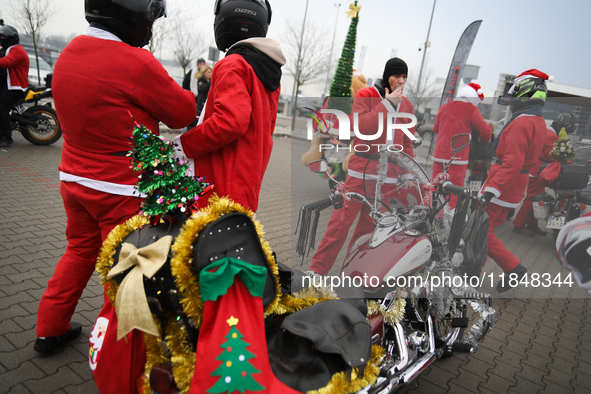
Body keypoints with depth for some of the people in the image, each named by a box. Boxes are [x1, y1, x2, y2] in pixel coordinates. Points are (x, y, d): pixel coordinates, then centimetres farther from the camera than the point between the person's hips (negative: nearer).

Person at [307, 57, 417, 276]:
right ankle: (317, 269, 1)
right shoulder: (365, 96, 2)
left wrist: (408, 174, 12)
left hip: (390, 174, 4)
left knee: (370, 225, 5)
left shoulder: (407, 105, 15)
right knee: (341, 220, -7)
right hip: (363, 169, -4)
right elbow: (363, 127, -15)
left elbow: (407, 143, 17)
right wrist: (387, 103, -12)